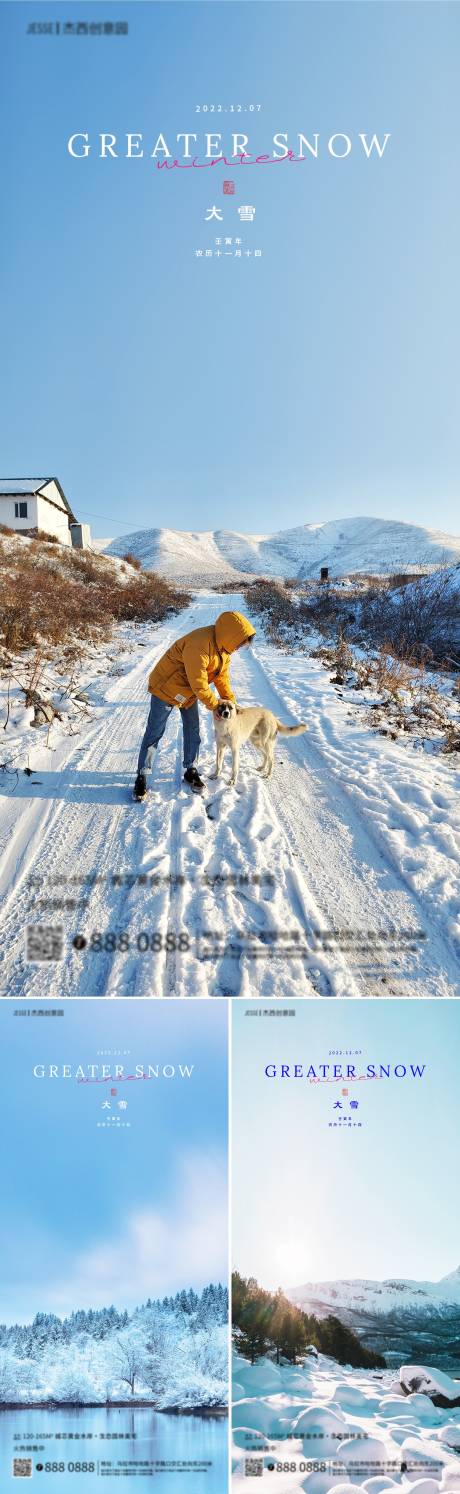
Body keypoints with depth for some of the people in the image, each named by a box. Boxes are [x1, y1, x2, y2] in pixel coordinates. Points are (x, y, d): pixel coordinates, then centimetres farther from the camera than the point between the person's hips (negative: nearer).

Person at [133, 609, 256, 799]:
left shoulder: (223, 645, -7)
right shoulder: (200, 645, -37)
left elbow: (222, 675, 5)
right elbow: (199, 684, -31)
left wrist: (230, 701, -1)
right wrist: (214, 706, -18)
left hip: (189, 691, 8)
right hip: (166, 687, -8)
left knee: (193, 729, 11)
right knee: (154, 732, -1)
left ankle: (191, 771, 25)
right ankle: (142, 776, 7)